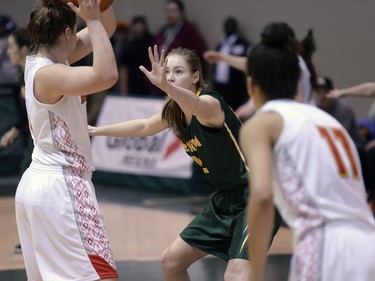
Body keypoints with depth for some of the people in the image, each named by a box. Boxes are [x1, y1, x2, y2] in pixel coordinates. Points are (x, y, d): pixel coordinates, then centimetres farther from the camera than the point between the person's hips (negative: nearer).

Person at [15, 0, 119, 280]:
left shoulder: (40, 62, 8)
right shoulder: (48, 74, -18)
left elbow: (106, 29, 14)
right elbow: (106, 75, -35)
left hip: (35, 183, 10)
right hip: (60, 187, -10)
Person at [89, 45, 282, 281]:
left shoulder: (210, 102, -21)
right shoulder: (176, 111, 4)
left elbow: (198, 106, -47)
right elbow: (144, 127, 24)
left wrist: (165, 86, -65)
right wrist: (96, 131, 30)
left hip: (256, 198, -9)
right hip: (225, 200, 9)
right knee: (171, 261, 14)